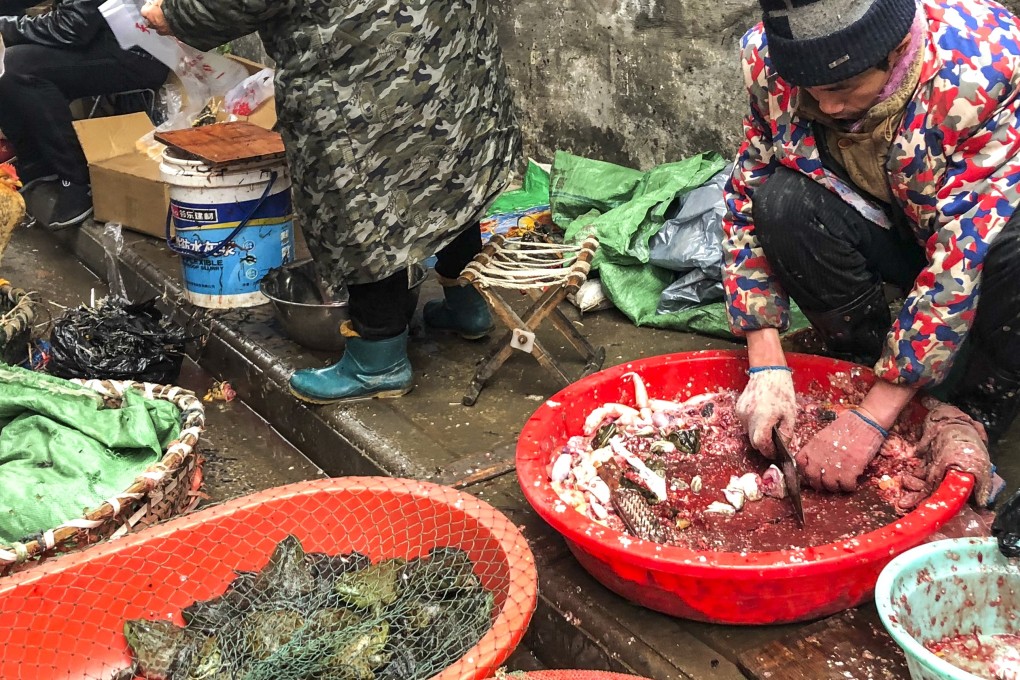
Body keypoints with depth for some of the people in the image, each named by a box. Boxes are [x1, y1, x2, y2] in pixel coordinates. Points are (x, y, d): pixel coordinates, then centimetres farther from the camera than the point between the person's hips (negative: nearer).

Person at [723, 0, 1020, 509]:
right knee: (782, 203, -27)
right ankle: (869, 363, -6)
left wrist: (870, 419, -33)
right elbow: (746, 201, -14)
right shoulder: (770, 57, -21)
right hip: (882, 230, 3)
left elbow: (964, 256, -33)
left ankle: (971, 414, -10)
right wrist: (767, 367, -23)